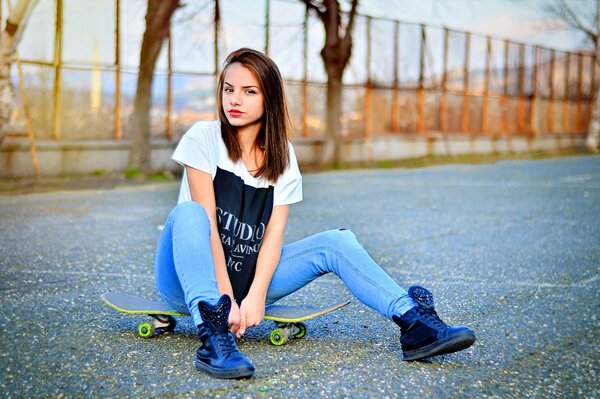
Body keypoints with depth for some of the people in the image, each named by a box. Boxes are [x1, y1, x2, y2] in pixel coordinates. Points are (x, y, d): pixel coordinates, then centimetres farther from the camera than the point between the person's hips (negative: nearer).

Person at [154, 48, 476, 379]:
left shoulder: (282, 154, 3)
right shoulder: (203, 138, -8)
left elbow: (275, 231, -6)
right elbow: (205, 220, -16)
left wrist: (256, 295, -22)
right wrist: (225, 297, -25)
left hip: (246, 275, 4)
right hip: (189, 277, -4)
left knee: (335, 242, -12)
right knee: (188, 213, -35)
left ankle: (414, 323, -19)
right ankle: (213, 338, -52)